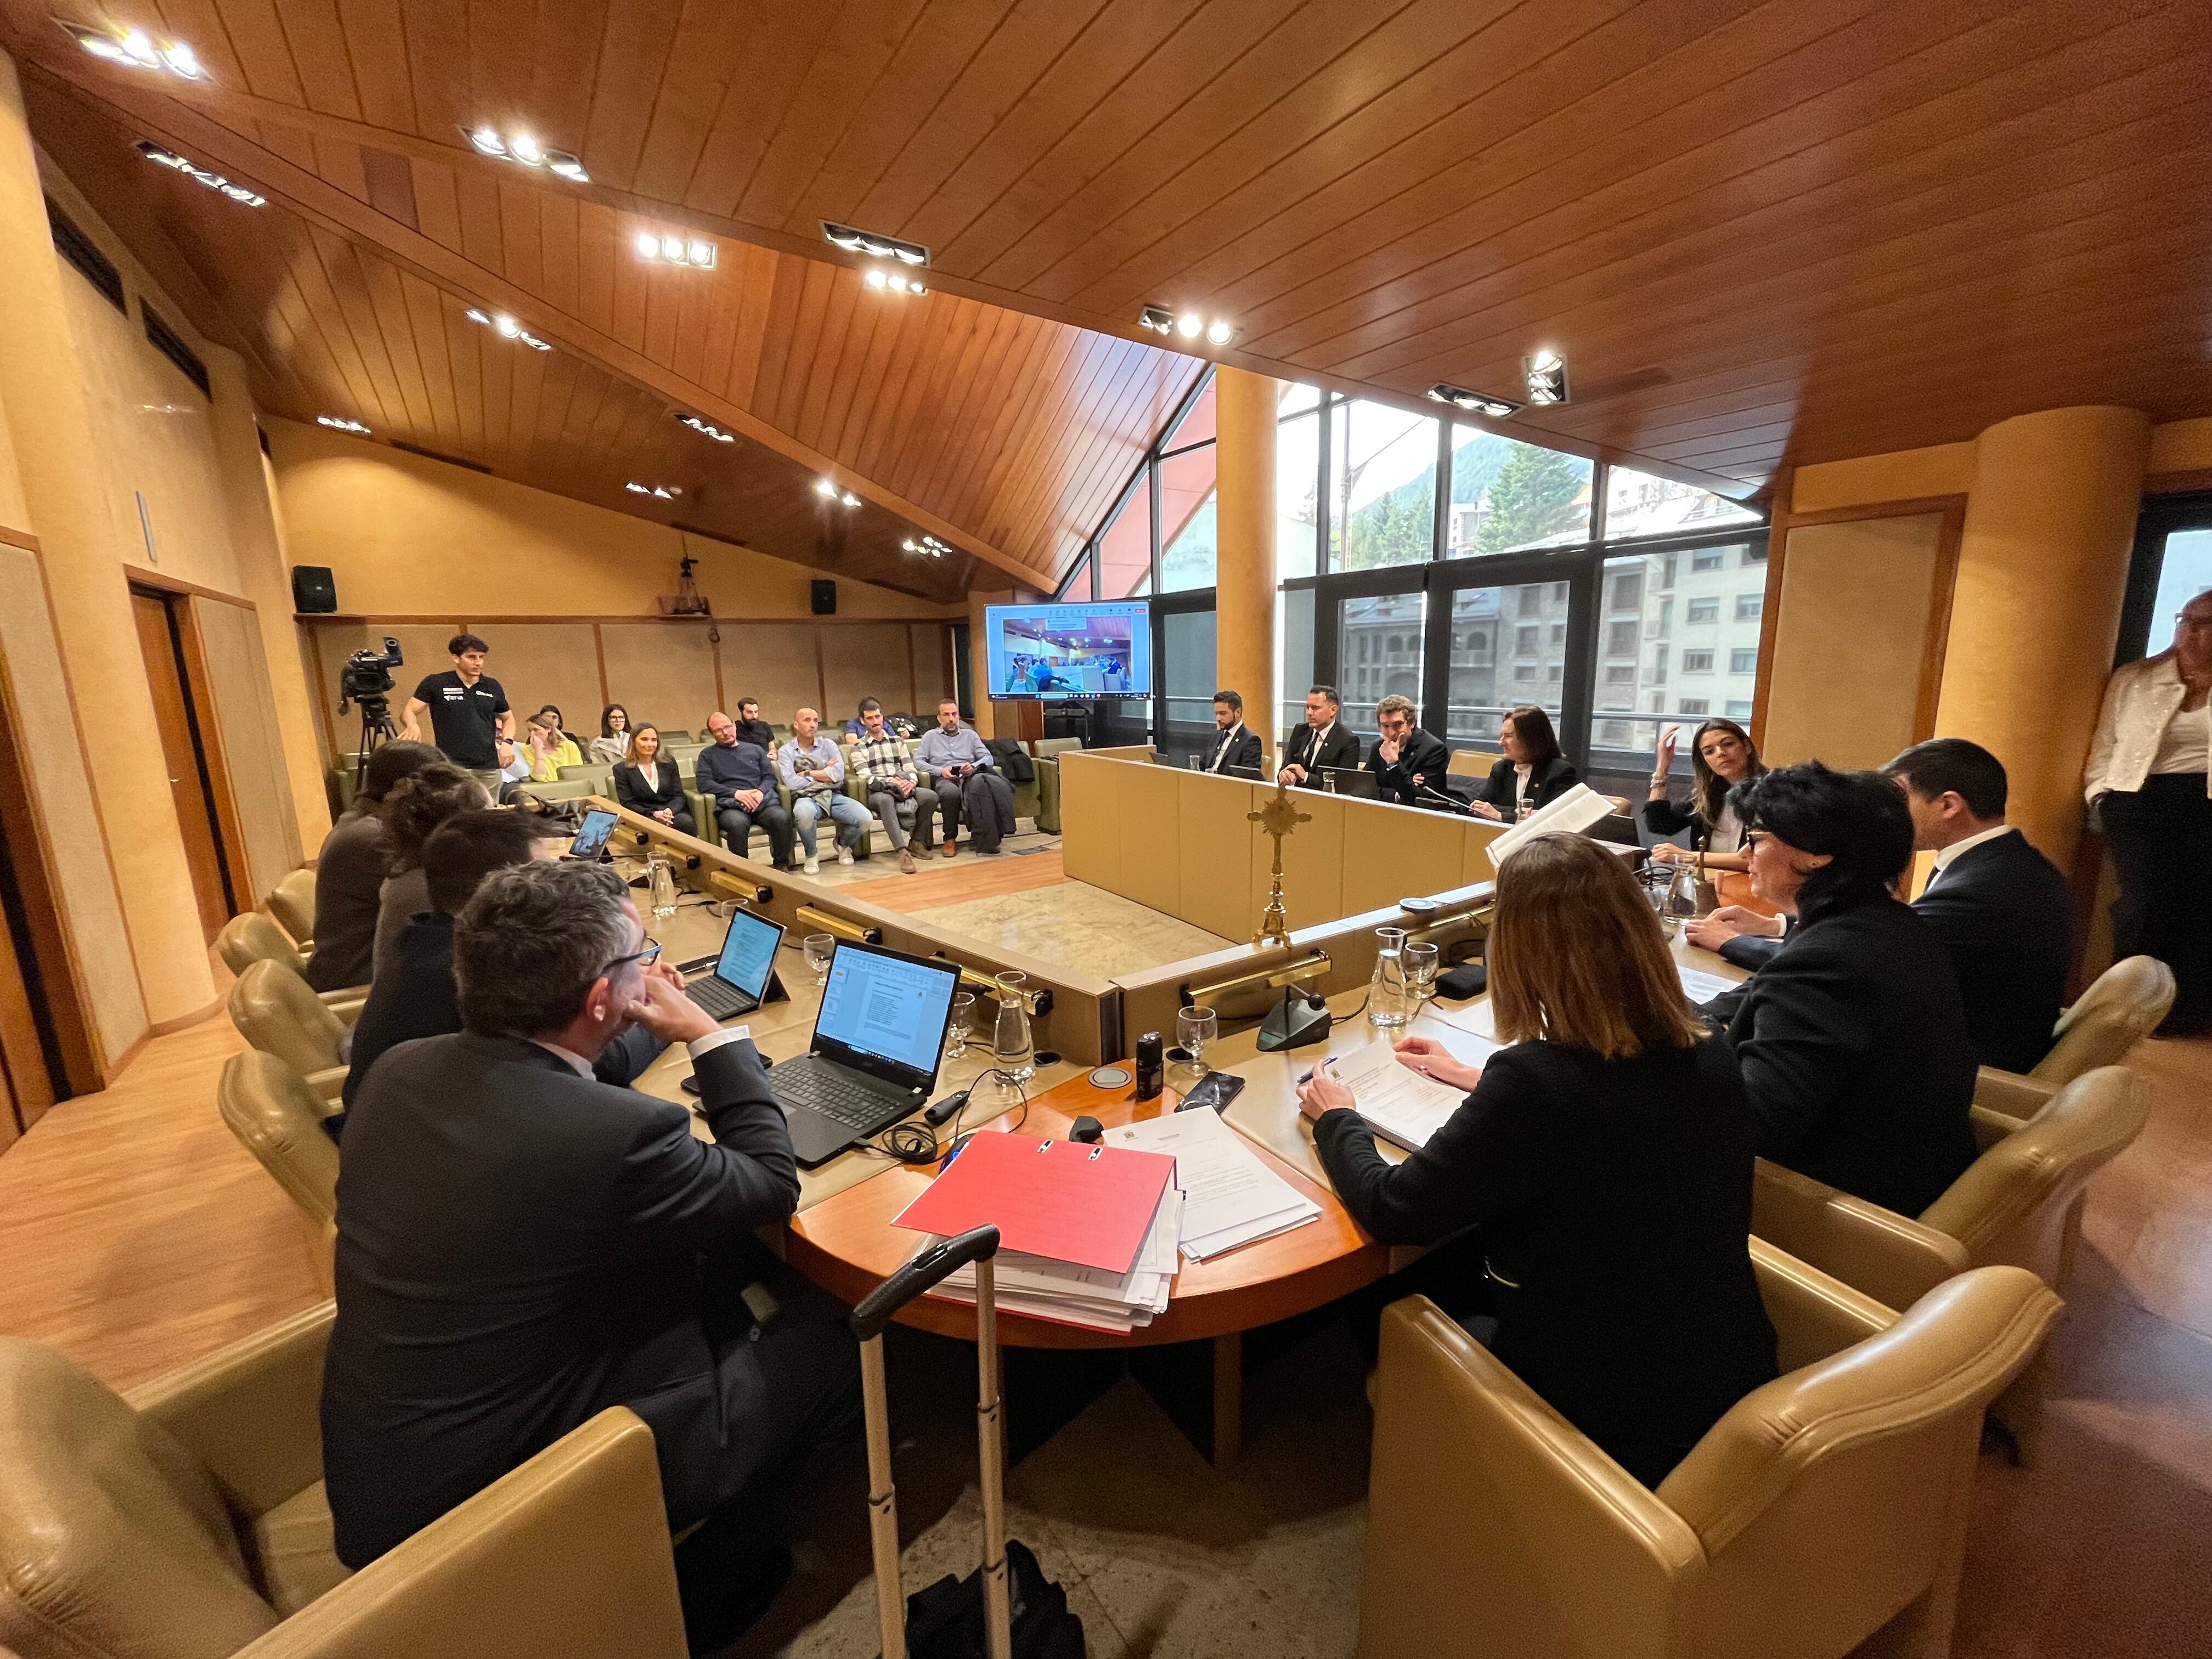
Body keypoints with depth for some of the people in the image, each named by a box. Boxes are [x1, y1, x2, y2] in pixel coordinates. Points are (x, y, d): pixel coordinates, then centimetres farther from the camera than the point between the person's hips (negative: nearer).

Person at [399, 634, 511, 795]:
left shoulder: (492, 687, 10)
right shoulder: (436, 684, 2)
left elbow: (508, 718, 22)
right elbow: (408, 712, 1)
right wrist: (413, 725, -22)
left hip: (489, 770, 3)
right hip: (450, 769, -3)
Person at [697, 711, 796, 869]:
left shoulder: (755, 750, 25)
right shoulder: (708, 755, 18)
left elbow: (770, 777, 16)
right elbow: (704, 784, 3)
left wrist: (761, 792, -7)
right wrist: (736, 793, -9)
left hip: (763, 801, 2)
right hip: (731, 806, -2)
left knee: (782, 818, -32)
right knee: (738, 823, -39)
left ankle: (781, 864, -16)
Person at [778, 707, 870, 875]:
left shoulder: (828, 745, 13)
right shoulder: (786, 752, 7)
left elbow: (839, 774, -3)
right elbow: (791, 783, -9)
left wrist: (807, 774, -4)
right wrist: (825, 772, -1)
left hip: (834, 796, 3)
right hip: (807, 798, -2)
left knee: (864, 819, -25)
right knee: (804, 813, -41)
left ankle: (843, 844, 12)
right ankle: (811, 855, -9)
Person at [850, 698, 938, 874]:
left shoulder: (898, 741, 21)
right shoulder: (859, 748, 10)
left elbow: (911, 769, 12)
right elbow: (866, 779, -4)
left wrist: (911, 782, -12)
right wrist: (890, 782, -20)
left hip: (904, 787, 4)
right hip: (878, 792, -4)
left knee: (931, 796, -26)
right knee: (885, 800, -41)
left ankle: (918, 842, -9)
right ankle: (903, 852, -47)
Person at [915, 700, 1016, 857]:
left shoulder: (970, 734, 26)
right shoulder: (930, 736, 22)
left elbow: (988, 758, 15)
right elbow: (918, 761, 9)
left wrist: (973, 766, -8)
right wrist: (940, 770, -8)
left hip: (969, 776, 1)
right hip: (944, 779, -1)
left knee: (980, 782, -38)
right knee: (951, 792, -40)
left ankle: (984, 839, -36)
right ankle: (950, 839, -21)